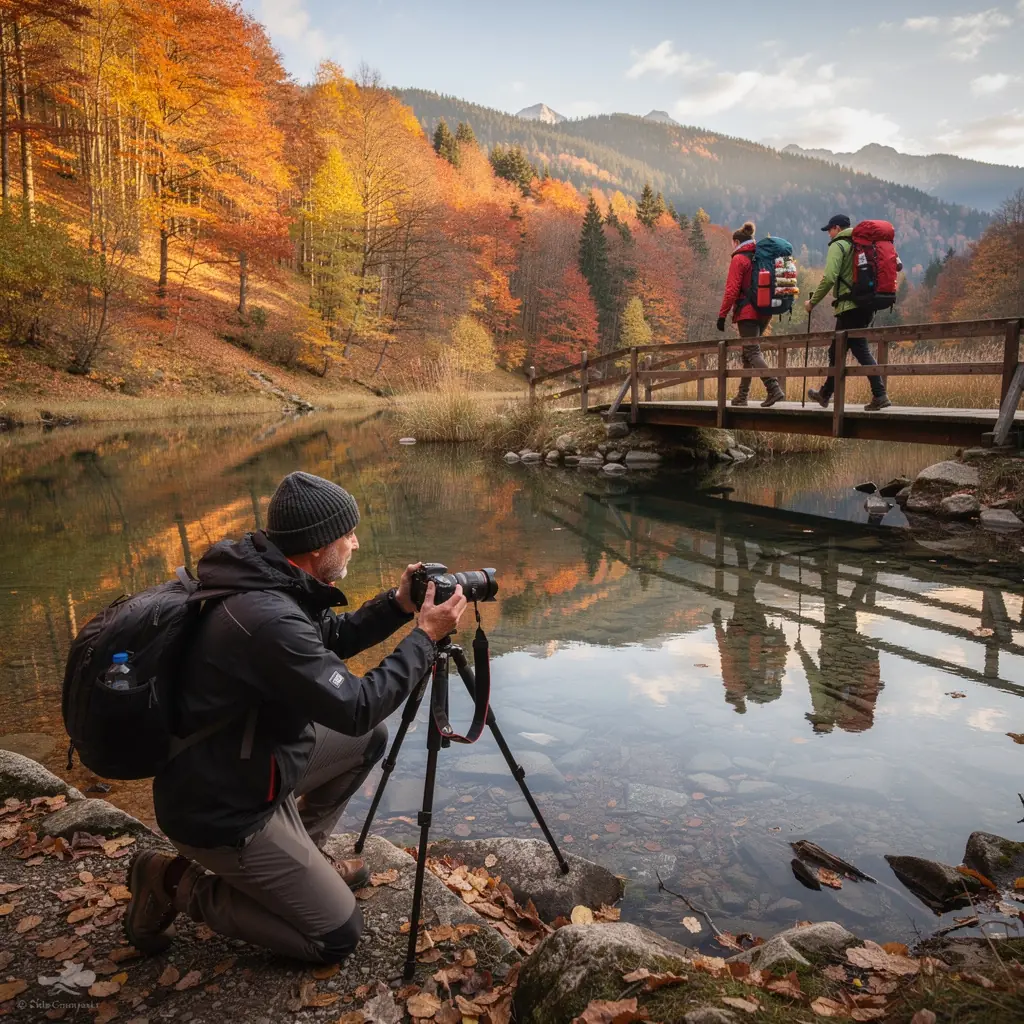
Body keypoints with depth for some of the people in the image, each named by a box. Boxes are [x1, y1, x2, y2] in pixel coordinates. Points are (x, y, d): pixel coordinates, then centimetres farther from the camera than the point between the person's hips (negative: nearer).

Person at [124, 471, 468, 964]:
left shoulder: (274, 582, -4)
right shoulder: (267, 617, -33)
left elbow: (331, 639, 13)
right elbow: (355, 707, -28)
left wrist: (397, 605, 0)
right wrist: (426, 636, -20)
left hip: (256, 767, 9)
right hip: (222, 814, -9)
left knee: (370, 737, 14)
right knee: (337, 937, 2)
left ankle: (303, 856, 23)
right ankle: (177, 885, 5)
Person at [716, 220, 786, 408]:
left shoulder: (739, 259, -6)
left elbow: (732, 290, -12)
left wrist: (722, 315, -10)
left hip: (747, 313, -7)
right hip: (765, 313, 7)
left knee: (752, 352, -10)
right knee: (748, 352, 15)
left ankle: (774, 389, -24)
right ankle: (742, 395, 18)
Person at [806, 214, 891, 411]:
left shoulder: (838, 246, -4)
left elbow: (829, 278, -17)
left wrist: (812, 302, -9)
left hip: (849, 307, -8)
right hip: (867, 306, 8)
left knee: (860, 350, -2)